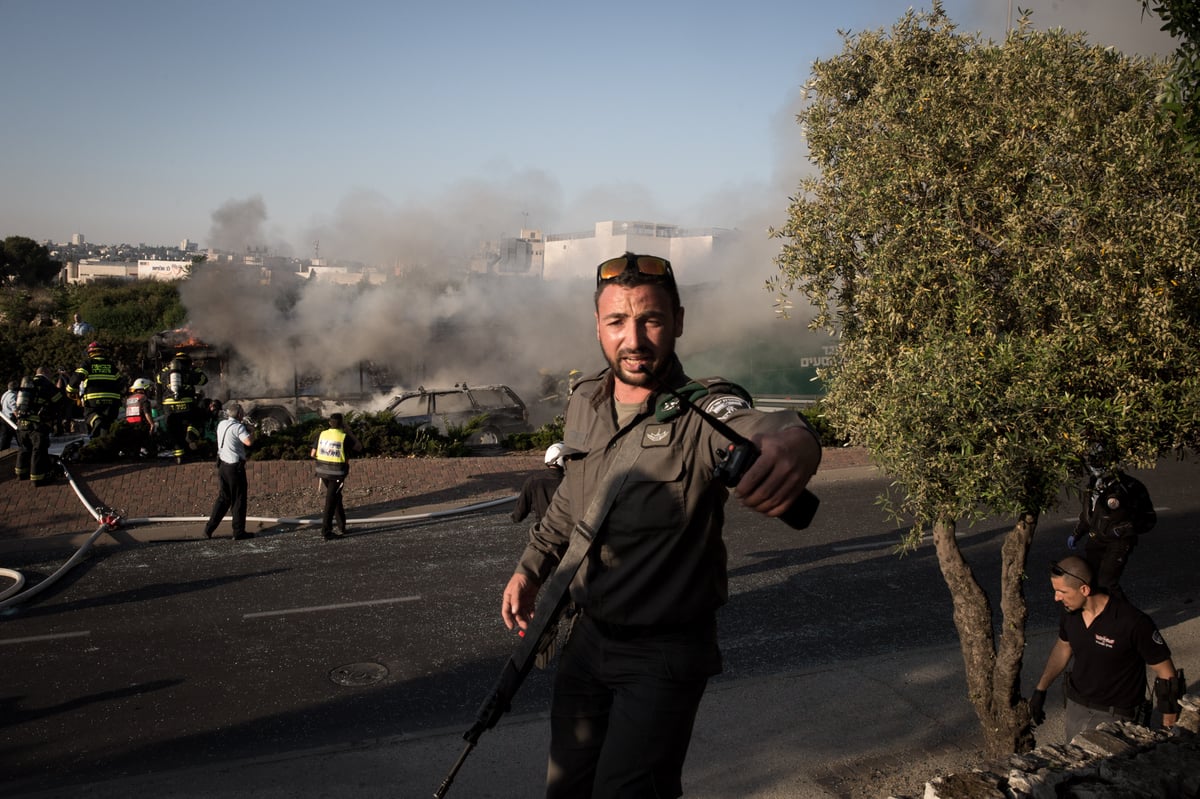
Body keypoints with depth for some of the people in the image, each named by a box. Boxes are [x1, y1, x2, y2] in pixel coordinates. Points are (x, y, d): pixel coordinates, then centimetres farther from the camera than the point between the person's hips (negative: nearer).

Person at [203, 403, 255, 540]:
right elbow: (248, 441, -29)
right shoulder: (238, 427, -17)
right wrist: (251, 431, -9)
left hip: (222, 464, 8)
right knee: (238, 500, 3)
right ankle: (238, 532, 8)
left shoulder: (222, 424, 7)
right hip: (235, 467, -8)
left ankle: (209, 528, 16)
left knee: (223, 497, 18)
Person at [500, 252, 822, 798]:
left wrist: (791, 438, -69)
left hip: (665, 657, -6)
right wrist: (531, 567, 13)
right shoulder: (584, 401, -2)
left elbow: (753, 427, -47)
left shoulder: (703, 411, -22)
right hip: (588, 636, 6)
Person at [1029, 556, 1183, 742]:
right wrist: (1040, 691, 19)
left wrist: (1168, 727, -10)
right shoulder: (1070, 612, -5)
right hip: (1075, 706, 5)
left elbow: (1166, 674, -13)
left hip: (1114, 718, -5)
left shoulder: (1133, 622, -23)